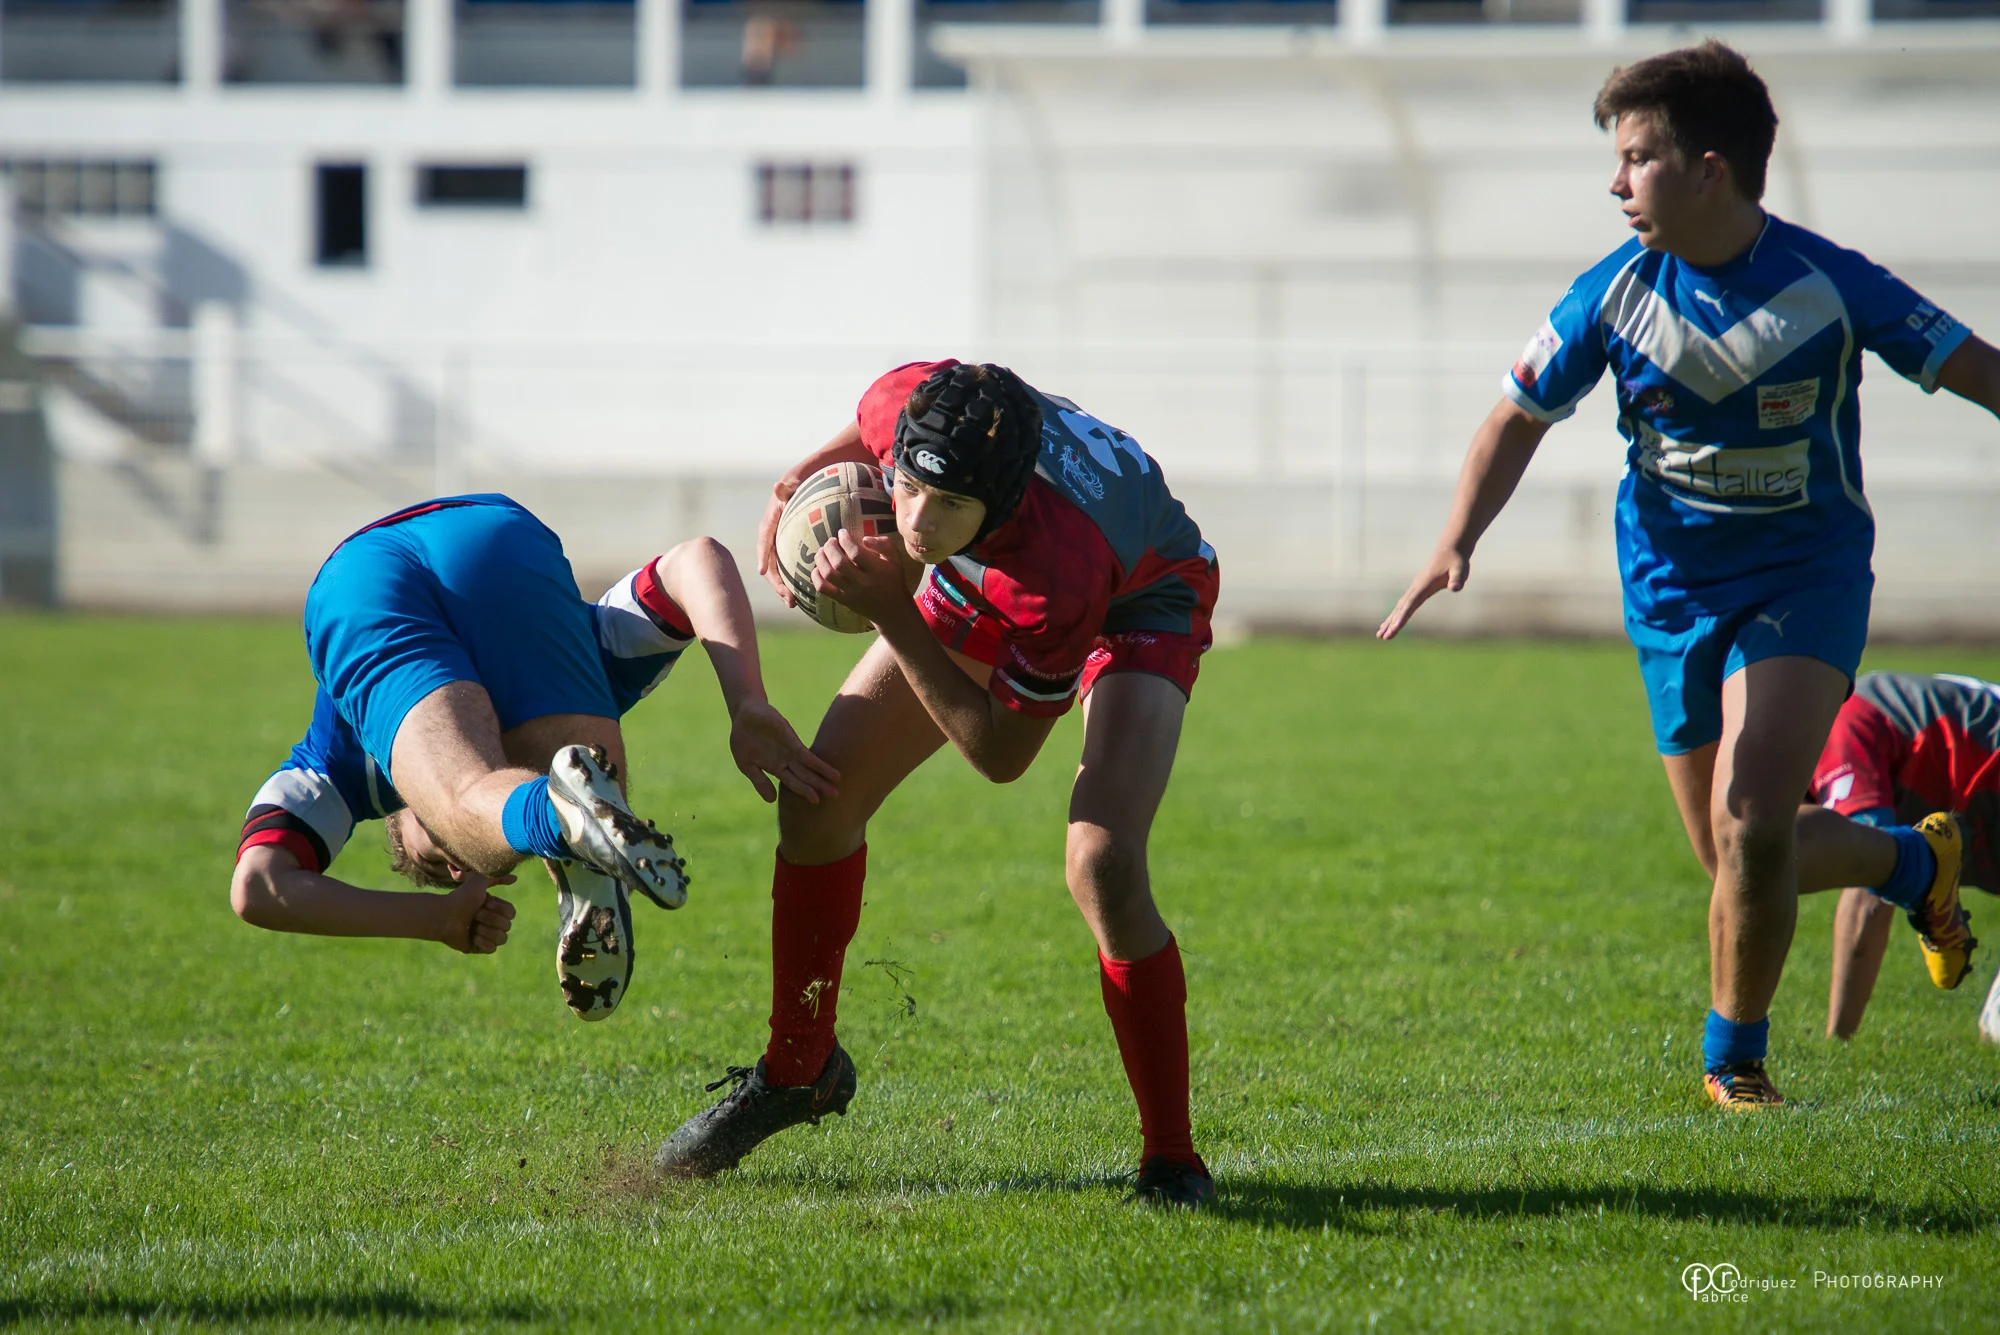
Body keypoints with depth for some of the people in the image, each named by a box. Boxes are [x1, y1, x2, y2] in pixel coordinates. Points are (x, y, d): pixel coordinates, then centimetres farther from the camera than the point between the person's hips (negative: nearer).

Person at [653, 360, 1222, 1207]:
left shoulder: (1059, 570, -47)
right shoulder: (909, 403, -34)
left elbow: (1000, 755, -34)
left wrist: (891, 614, -41)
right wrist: (802, 480, 0)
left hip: (1137, 604, -6)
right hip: (976, 590, 6)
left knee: (1101, 866, -28)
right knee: (817, 796, 1)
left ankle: (1171, 1164, -14)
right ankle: (798, 1068, 23)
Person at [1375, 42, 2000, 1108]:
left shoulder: (1829, 286, -16)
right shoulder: (1615, 297, -7)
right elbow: (1519, 419, 4)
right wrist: (1455, 545, -8)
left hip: (1807, 578, -4)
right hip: (1674, 589, 4)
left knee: (1749, 829, -20)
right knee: (1737, 858, 6)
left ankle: (1733, 1057, 1)